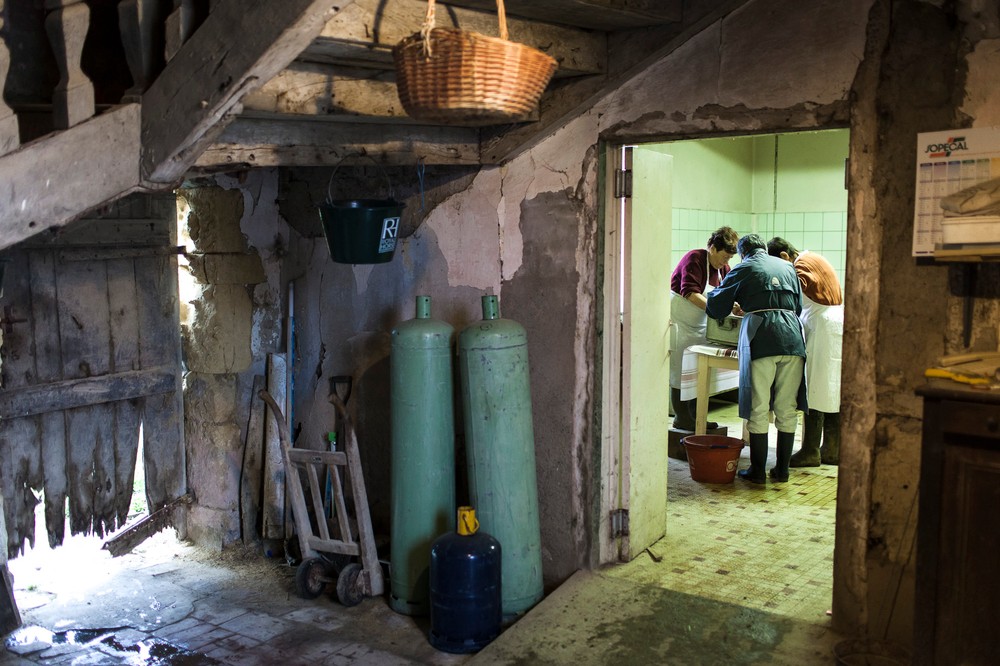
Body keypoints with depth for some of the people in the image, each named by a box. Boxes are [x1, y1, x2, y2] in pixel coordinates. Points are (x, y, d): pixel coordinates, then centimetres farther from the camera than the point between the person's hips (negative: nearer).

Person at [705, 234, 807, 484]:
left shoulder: (743, 269, 10)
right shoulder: (788, 267, 22)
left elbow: (715, 307, 12)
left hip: (760, 340, -4)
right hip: (792, 335, 4)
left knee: (758, 409, 2)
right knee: (787, 409, 9)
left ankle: (757, 471, 6)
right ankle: (782, 469, 15)